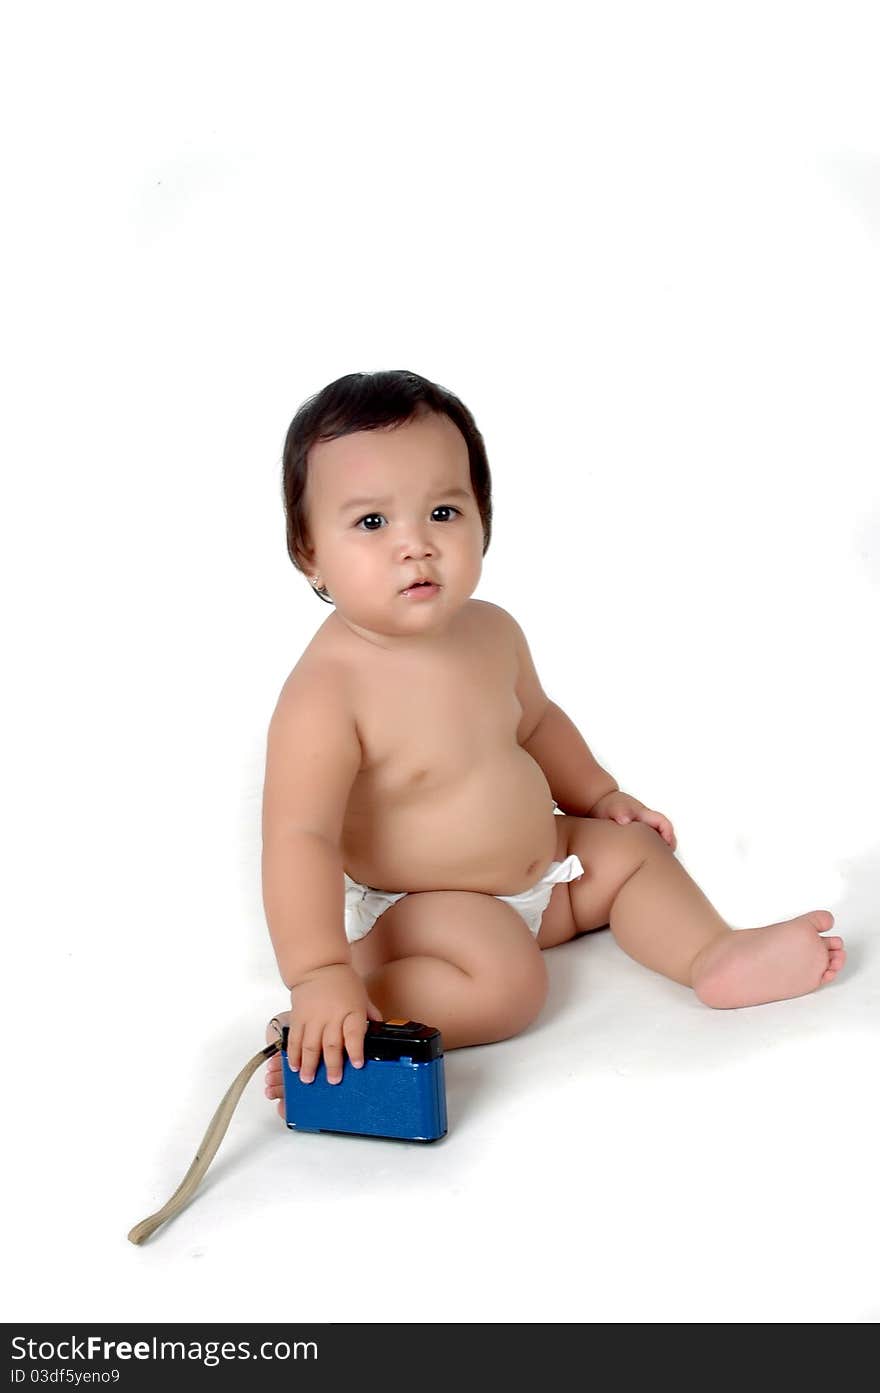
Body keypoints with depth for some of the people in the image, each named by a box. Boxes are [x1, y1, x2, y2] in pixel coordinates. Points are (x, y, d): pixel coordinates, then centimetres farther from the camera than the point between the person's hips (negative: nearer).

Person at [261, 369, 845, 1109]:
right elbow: (300, 836, -34)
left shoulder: (493, 632, -4)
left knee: (631, 848, 12)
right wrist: (319, 976, -41)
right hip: (416, 905, -8)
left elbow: (535, 721, 17)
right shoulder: (327, 690, -30)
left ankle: (715, 955, 4)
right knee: (505, 982, -30)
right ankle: (331, 1035, -25)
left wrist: (599, 795, 15)